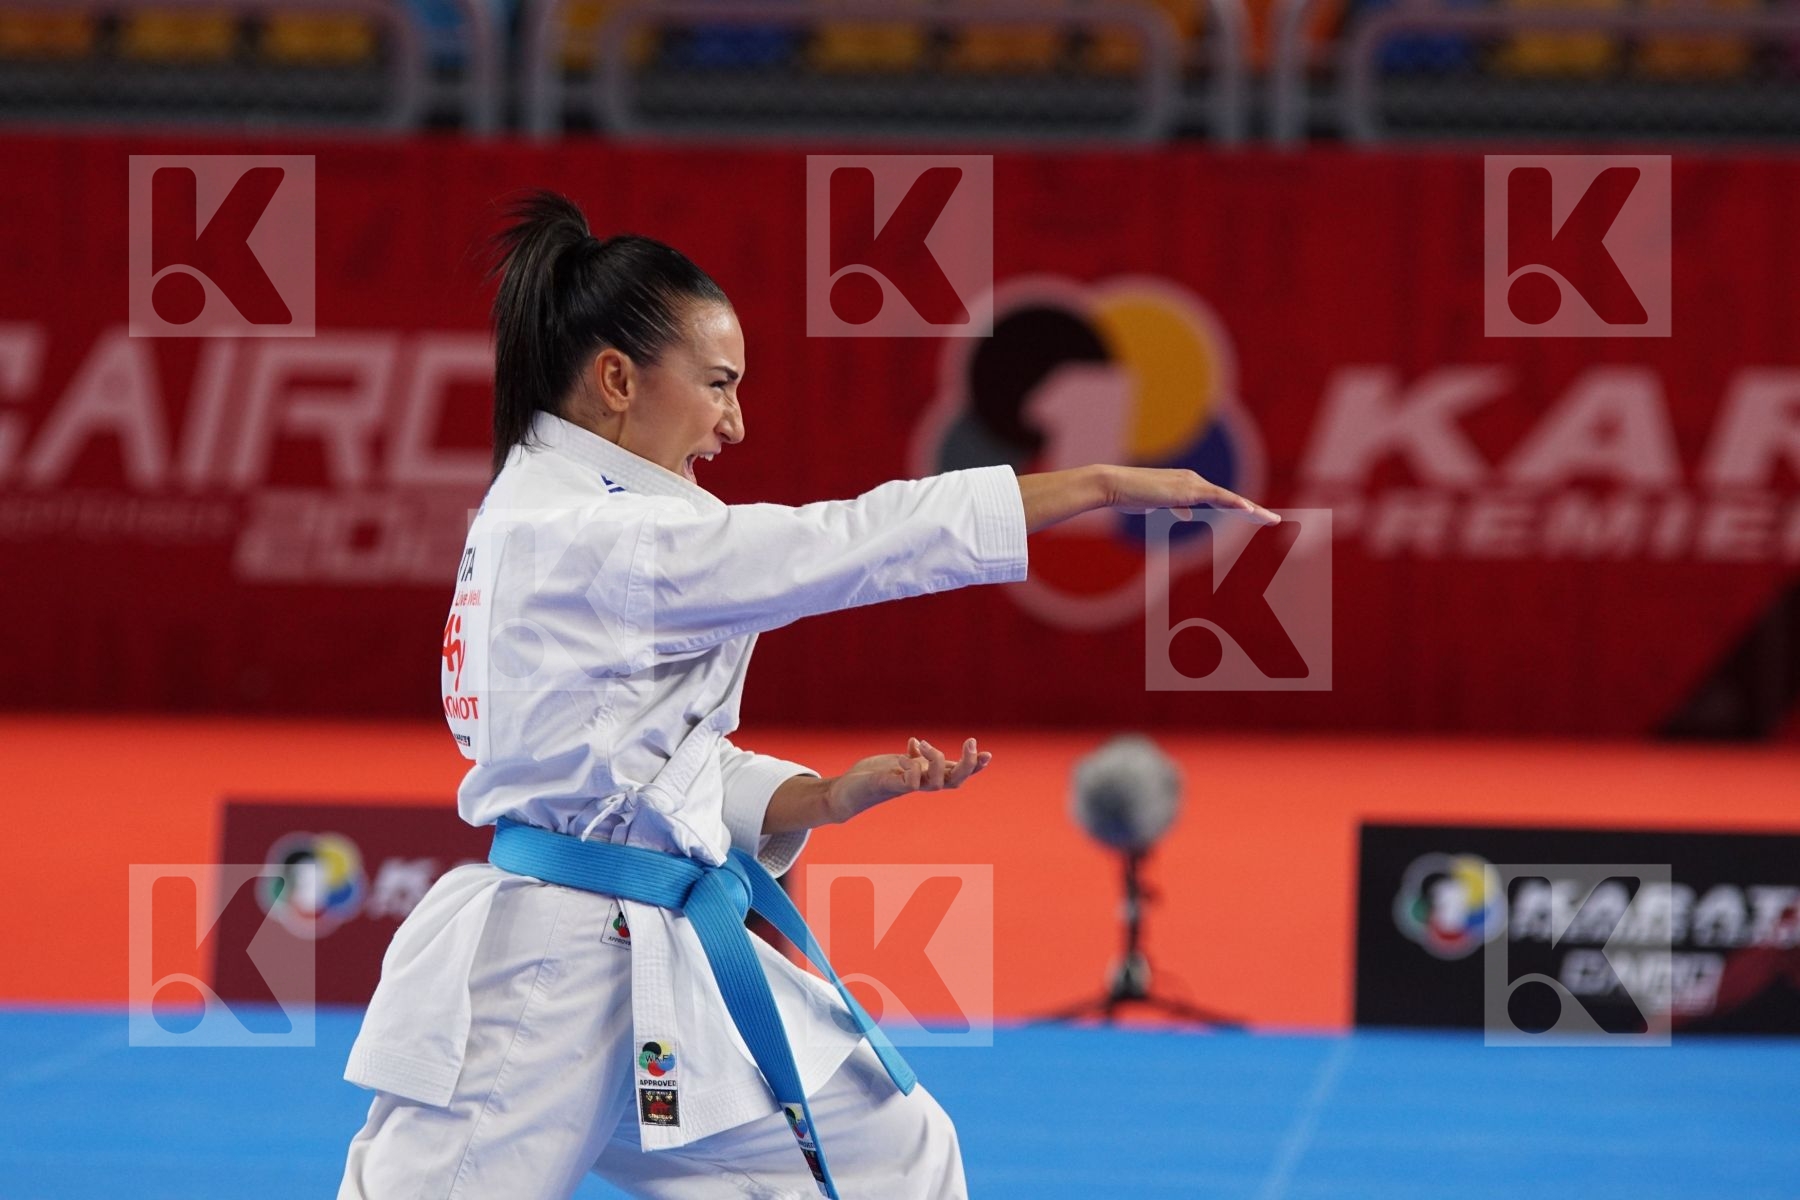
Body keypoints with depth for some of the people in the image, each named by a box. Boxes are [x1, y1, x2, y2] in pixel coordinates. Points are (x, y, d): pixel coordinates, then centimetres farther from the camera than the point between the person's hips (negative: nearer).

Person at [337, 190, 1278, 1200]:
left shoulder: (558, 520, 13)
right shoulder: (580, 537, -19)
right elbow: (847, 545, -20)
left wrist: (833, 795, 4)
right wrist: (1107, 484, -16)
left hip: (665, 957, 10)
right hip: (546, 969, -10)